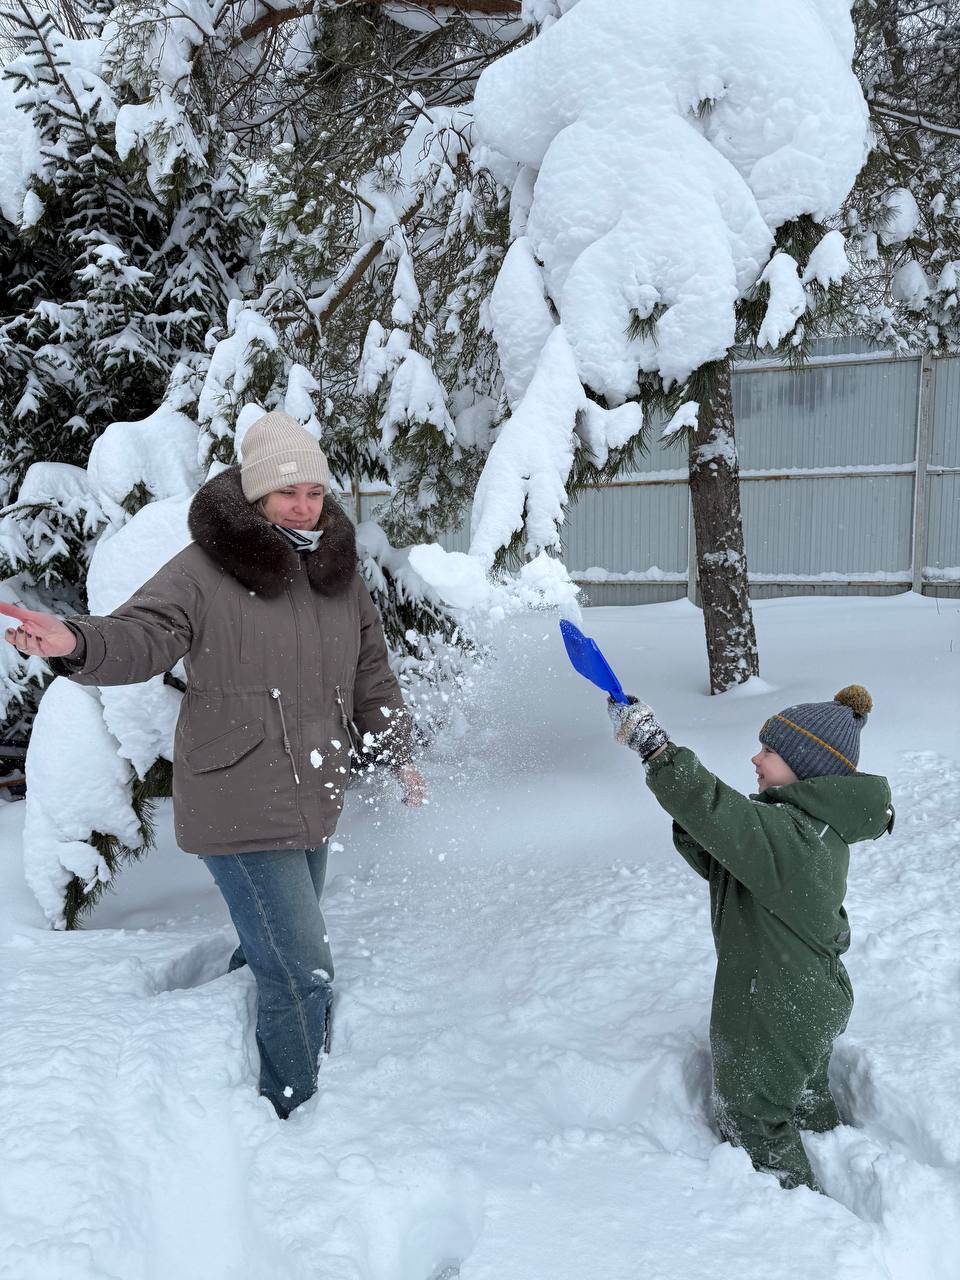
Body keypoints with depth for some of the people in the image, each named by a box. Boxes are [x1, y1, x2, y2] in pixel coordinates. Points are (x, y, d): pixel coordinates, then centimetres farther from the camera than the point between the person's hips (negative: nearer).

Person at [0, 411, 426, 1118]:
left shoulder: (341, 575, 8)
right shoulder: (204, 570, -12)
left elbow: (371, 676, 19)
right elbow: (141, 638, -25)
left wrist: (399, 752, 20)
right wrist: (75, 642, -45)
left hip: (312, 805, 8)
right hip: (240, 811, -7)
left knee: (276, 951, 22)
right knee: (302, 972, -8)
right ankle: (295, 1117, 8)